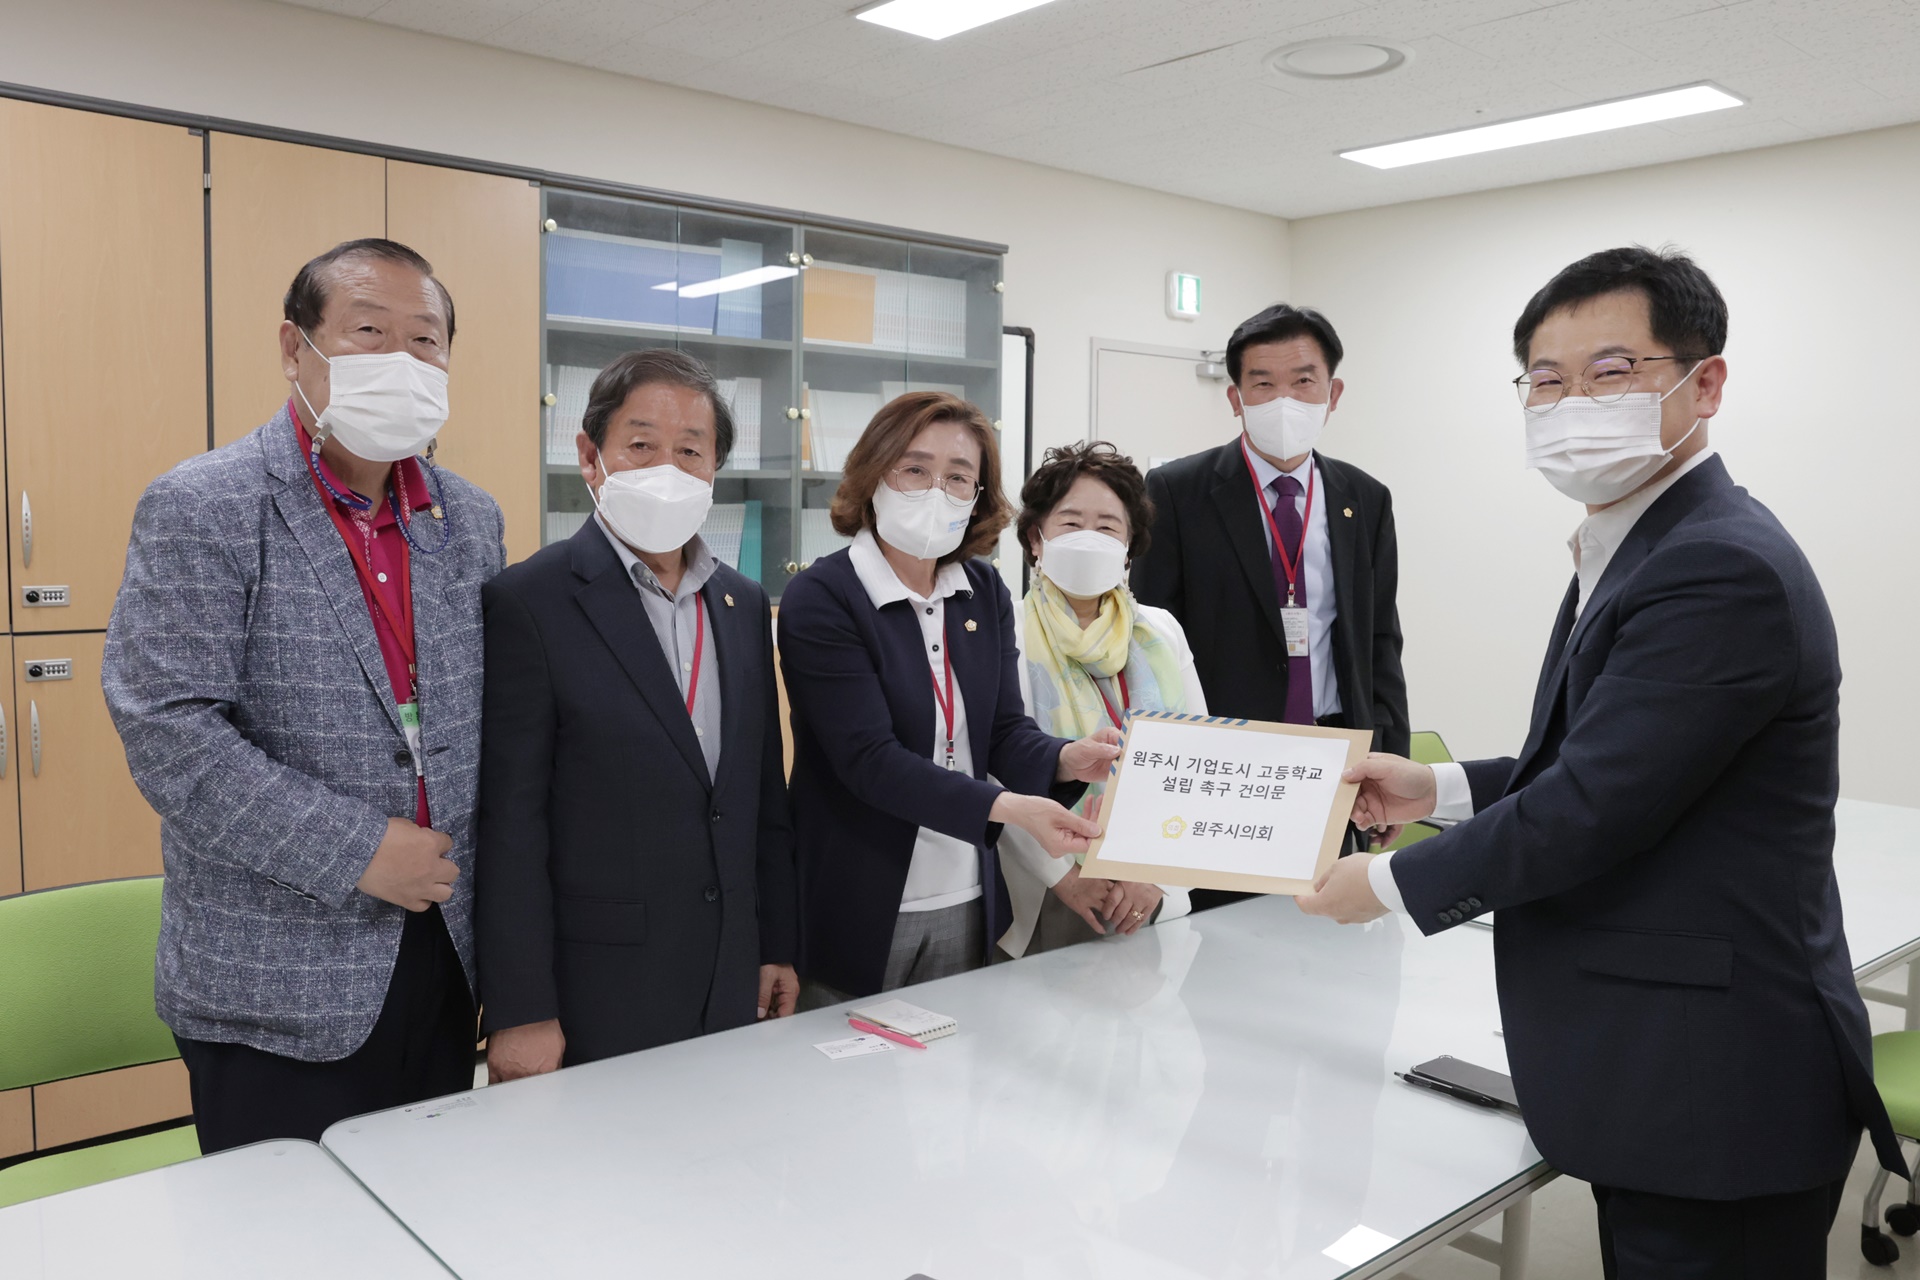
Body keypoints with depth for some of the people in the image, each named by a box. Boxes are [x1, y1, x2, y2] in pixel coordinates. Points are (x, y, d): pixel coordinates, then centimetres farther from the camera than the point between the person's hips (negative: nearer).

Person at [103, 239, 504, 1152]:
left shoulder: (471, 520, 7)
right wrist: (356, 853, -19)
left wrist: (472, 879, 2)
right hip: (279, 993, -5)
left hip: (443, 963, 5)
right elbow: (167, 733, -17)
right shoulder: (199, 510, -10)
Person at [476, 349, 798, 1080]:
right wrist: (521, 1013, -13)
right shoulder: (527, 603, -10)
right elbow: (510, 823, -12)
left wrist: (777, 948, 12)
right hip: (592, 1000, -5)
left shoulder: (746, 605, 8)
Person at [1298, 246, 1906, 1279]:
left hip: (1713, 1090, -9)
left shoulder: (1721, 570, -22)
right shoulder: (1632, 545, 10)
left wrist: (1390, 882, -11)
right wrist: (1440, 788, 6)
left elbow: (1587, 812, -23)